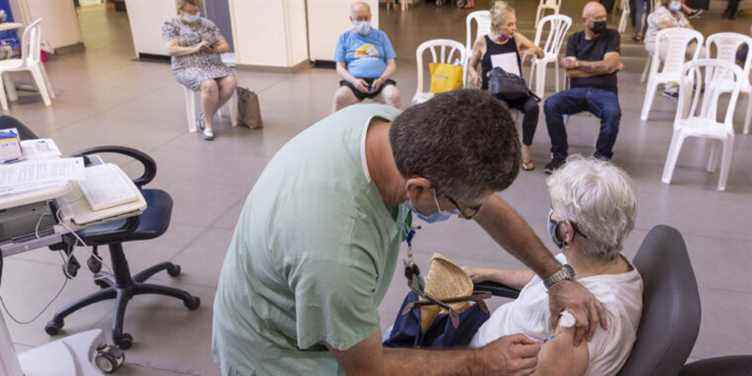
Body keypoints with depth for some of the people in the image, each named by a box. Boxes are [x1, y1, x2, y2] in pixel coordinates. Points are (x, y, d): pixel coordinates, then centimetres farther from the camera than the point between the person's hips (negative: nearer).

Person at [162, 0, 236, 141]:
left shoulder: (207, 23, 14)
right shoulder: (171, 25, 2)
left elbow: (226, 46, 10)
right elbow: (171, 50, -10)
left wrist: (214, 48, -11)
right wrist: (195, 48, -19)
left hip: (213, 65, 5)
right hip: (188, 68, -4)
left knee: (231, 82, -25)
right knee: (209, 85, -34)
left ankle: (206, 115, -8)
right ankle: (208, 124, -14)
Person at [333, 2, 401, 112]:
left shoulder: (381, 35, 16)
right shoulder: (344, 37, 15)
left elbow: (392, 64, 11)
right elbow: (340, 68, 8)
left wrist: (381, 79, -11)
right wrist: (354, 80, -13)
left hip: (379, 80, 1)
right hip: (355, 81, 0)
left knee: (394, 95, -33)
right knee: (340, 96, -34)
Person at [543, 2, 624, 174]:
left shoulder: (612, 35, 7)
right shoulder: (574, 39, 11)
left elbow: (608, 65, -10)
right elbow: (570, 73, -2)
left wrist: (578, 63, -6)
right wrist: (601, 68, -6)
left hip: (604, 91, -2)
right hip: (577, 91, 2)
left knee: (612, 113, -35)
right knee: (550, 104, -27)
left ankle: (602, 158, -13)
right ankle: (559, 155, -13)